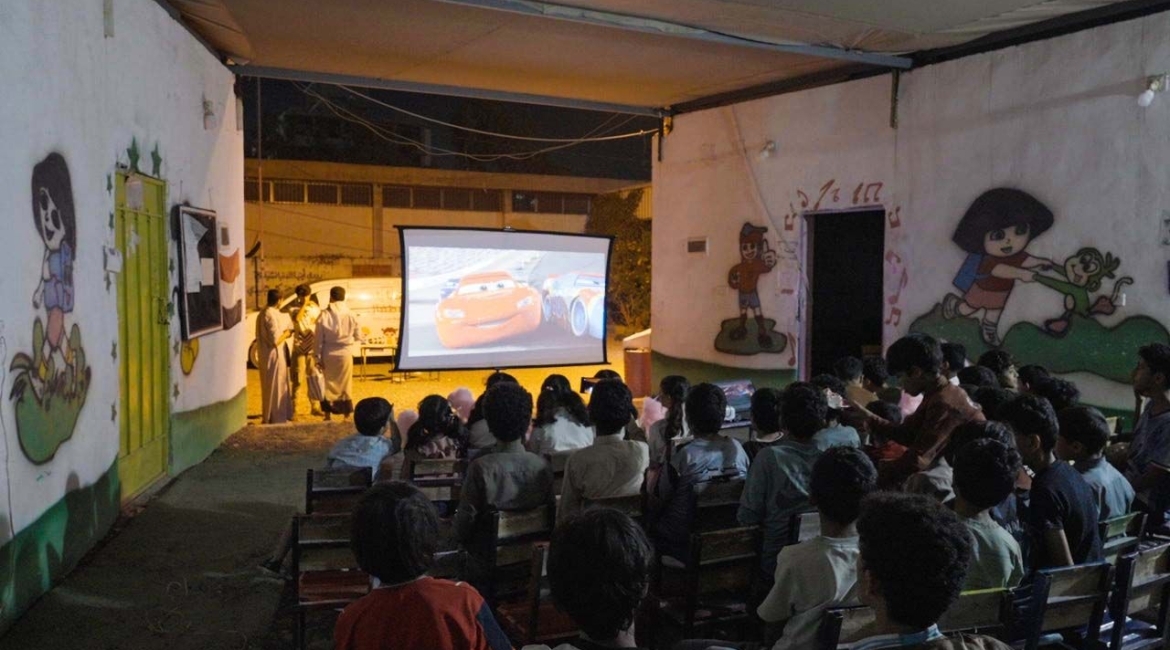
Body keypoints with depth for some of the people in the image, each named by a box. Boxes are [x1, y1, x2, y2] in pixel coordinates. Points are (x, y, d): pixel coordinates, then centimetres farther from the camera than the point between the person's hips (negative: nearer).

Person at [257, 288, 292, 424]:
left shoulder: (263, 314, 11)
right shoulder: (272, 316, -20)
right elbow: (276, 340, -24)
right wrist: (286, 333, -6)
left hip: (266, 356, 10)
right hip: (274, 356, -10)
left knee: (269, 388, 18)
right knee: (276, 388, -2)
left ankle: (268, 418, 27)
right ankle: (277, 419, 4)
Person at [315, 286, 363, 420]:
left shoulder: (324, 315, -7)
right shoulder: (350, 315, -5)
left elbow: (319, 338, -5)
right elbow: (358, 336, 2)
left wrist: (319, 357, 3)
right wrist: (363, 338, 25)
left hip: (329, 355, 0)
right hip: (345, 354, 0)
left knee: (328, 384, 10)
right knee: (345, 385, 9)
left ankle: (328, 415, 13)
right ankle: (347, 415, 12)